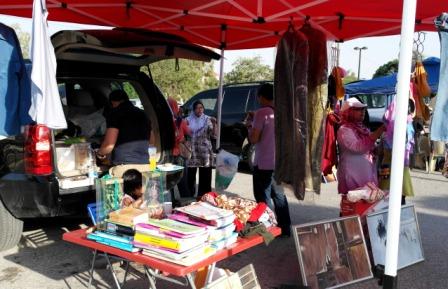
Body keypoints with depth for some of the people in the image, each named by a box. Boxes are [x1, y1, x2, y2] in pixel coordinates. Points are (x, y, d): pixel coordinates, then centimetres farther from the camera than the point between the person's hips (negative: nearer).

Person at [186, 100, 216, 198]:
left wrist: (214, 124, -20)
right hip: (192, 150, 1)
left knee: (205, 175, 3)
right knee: (191, 174, 3)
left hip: (205, 150, -1)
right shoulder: (189, 119, 5)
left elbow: (213, 134, -4)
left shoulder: (207, 119, 2)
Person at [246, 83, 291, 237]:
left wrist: (249, 125, 0)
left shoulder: (262, 113, -15)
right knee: (278, 195, 19)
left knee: (264, 198, 2)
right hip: (279, 162, 7)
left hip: (264, 164, -7)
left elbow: (253, 139, -17)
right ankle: (285, 228, 25)